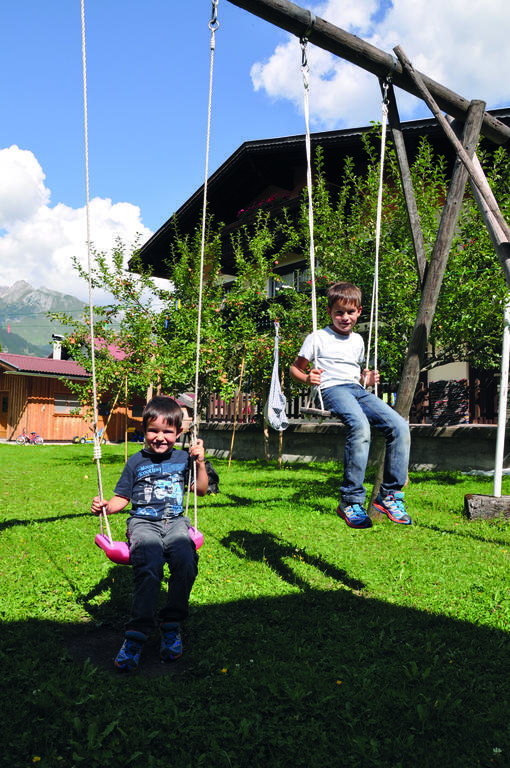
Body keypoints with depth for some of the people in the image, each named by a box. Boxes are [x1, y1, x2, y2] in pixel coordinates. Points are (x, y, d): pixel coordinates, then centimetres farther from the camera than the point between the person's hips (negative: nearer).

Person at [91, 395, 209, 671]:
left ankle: (171, 625, -13)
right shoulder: (137, 461, 8)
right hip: (143, 522, -1)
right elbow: (122, 498, 13)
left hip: (174, 521, 1)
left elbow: (201, 490, 18)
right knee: (149, 564, -33)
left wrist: (200, 463, 4)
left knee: (185, 560, -30)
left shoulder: (182, 458, 12)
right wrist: (105, 506, -8)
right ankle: (137, 633, -27)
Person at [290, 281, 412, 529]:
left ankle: (390, 494, -11)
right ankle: (351, 501, -32)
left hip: (358, 390, 6)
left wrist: (367, 379, 14)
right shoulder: (317, 338, 11)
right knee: (360, 425, -38)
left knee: (400, 426, -19)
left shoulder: (358, 341, 27)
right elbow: (294, 368, 12)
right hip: (332, 389, -6)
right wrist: (307, 378, -10)